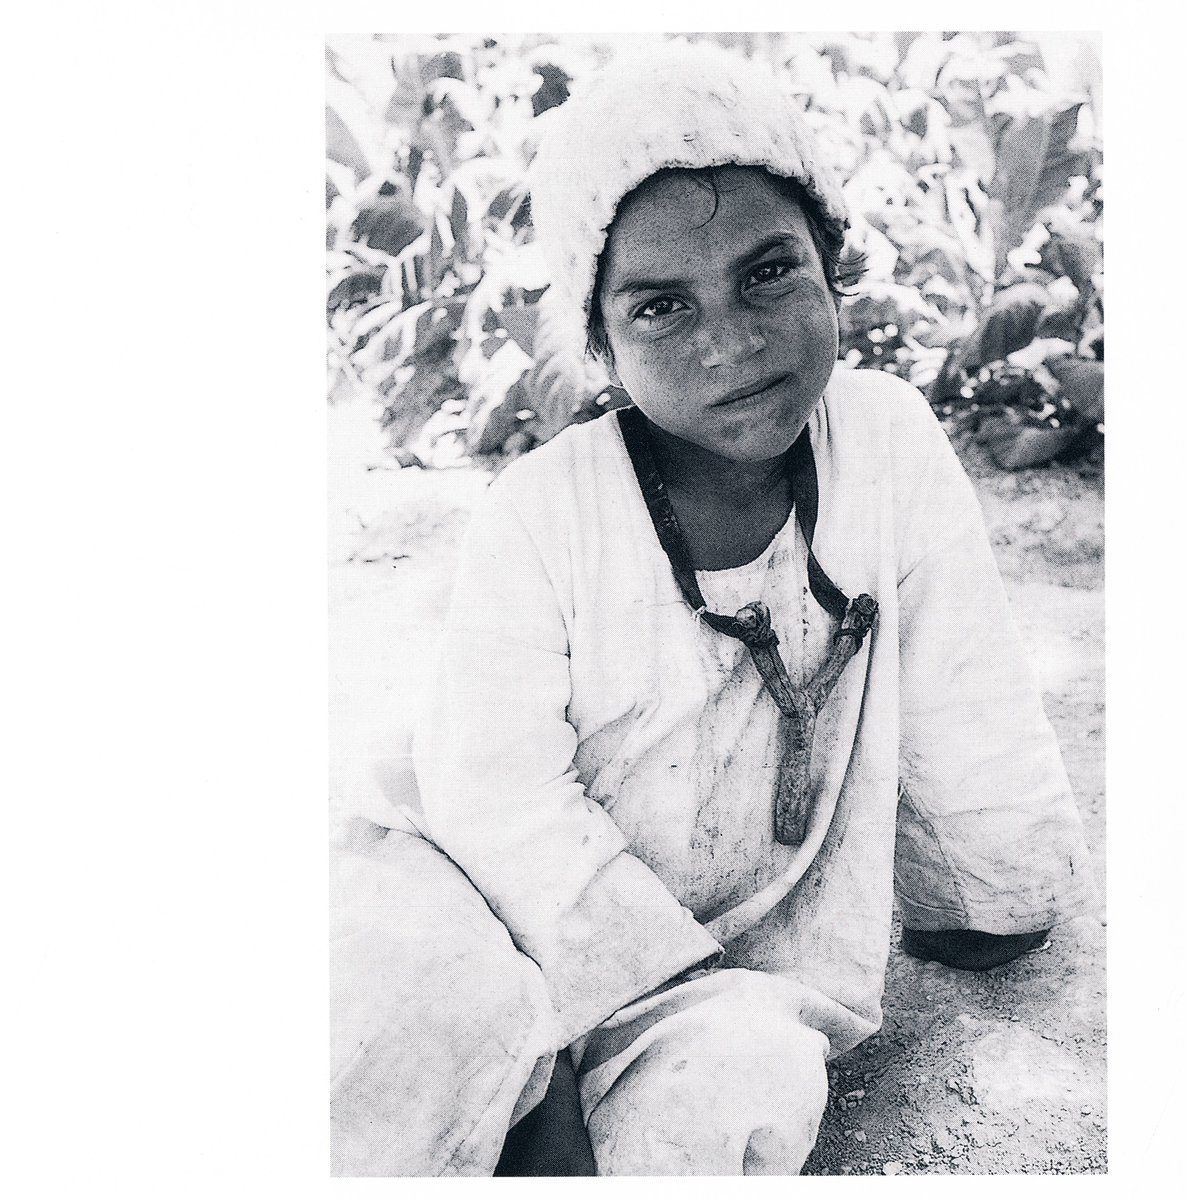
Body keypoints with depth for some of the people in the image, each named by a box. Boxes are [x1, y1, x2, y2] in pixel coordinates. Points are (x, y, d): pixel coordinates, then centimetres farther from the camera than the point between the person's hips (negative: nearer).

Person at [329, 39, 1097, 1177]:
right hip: (535, 920, -1)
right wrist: (675, 976, -18)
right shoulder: (538, 515, -16)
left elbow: (961, 701, 2)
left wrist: (993, 898, 15)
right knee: (435, 990, -32)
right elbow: (498, 793, -16)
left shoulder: (888, 437, -8)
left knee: (739, 1077, -31)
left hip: (766, 954, 2)